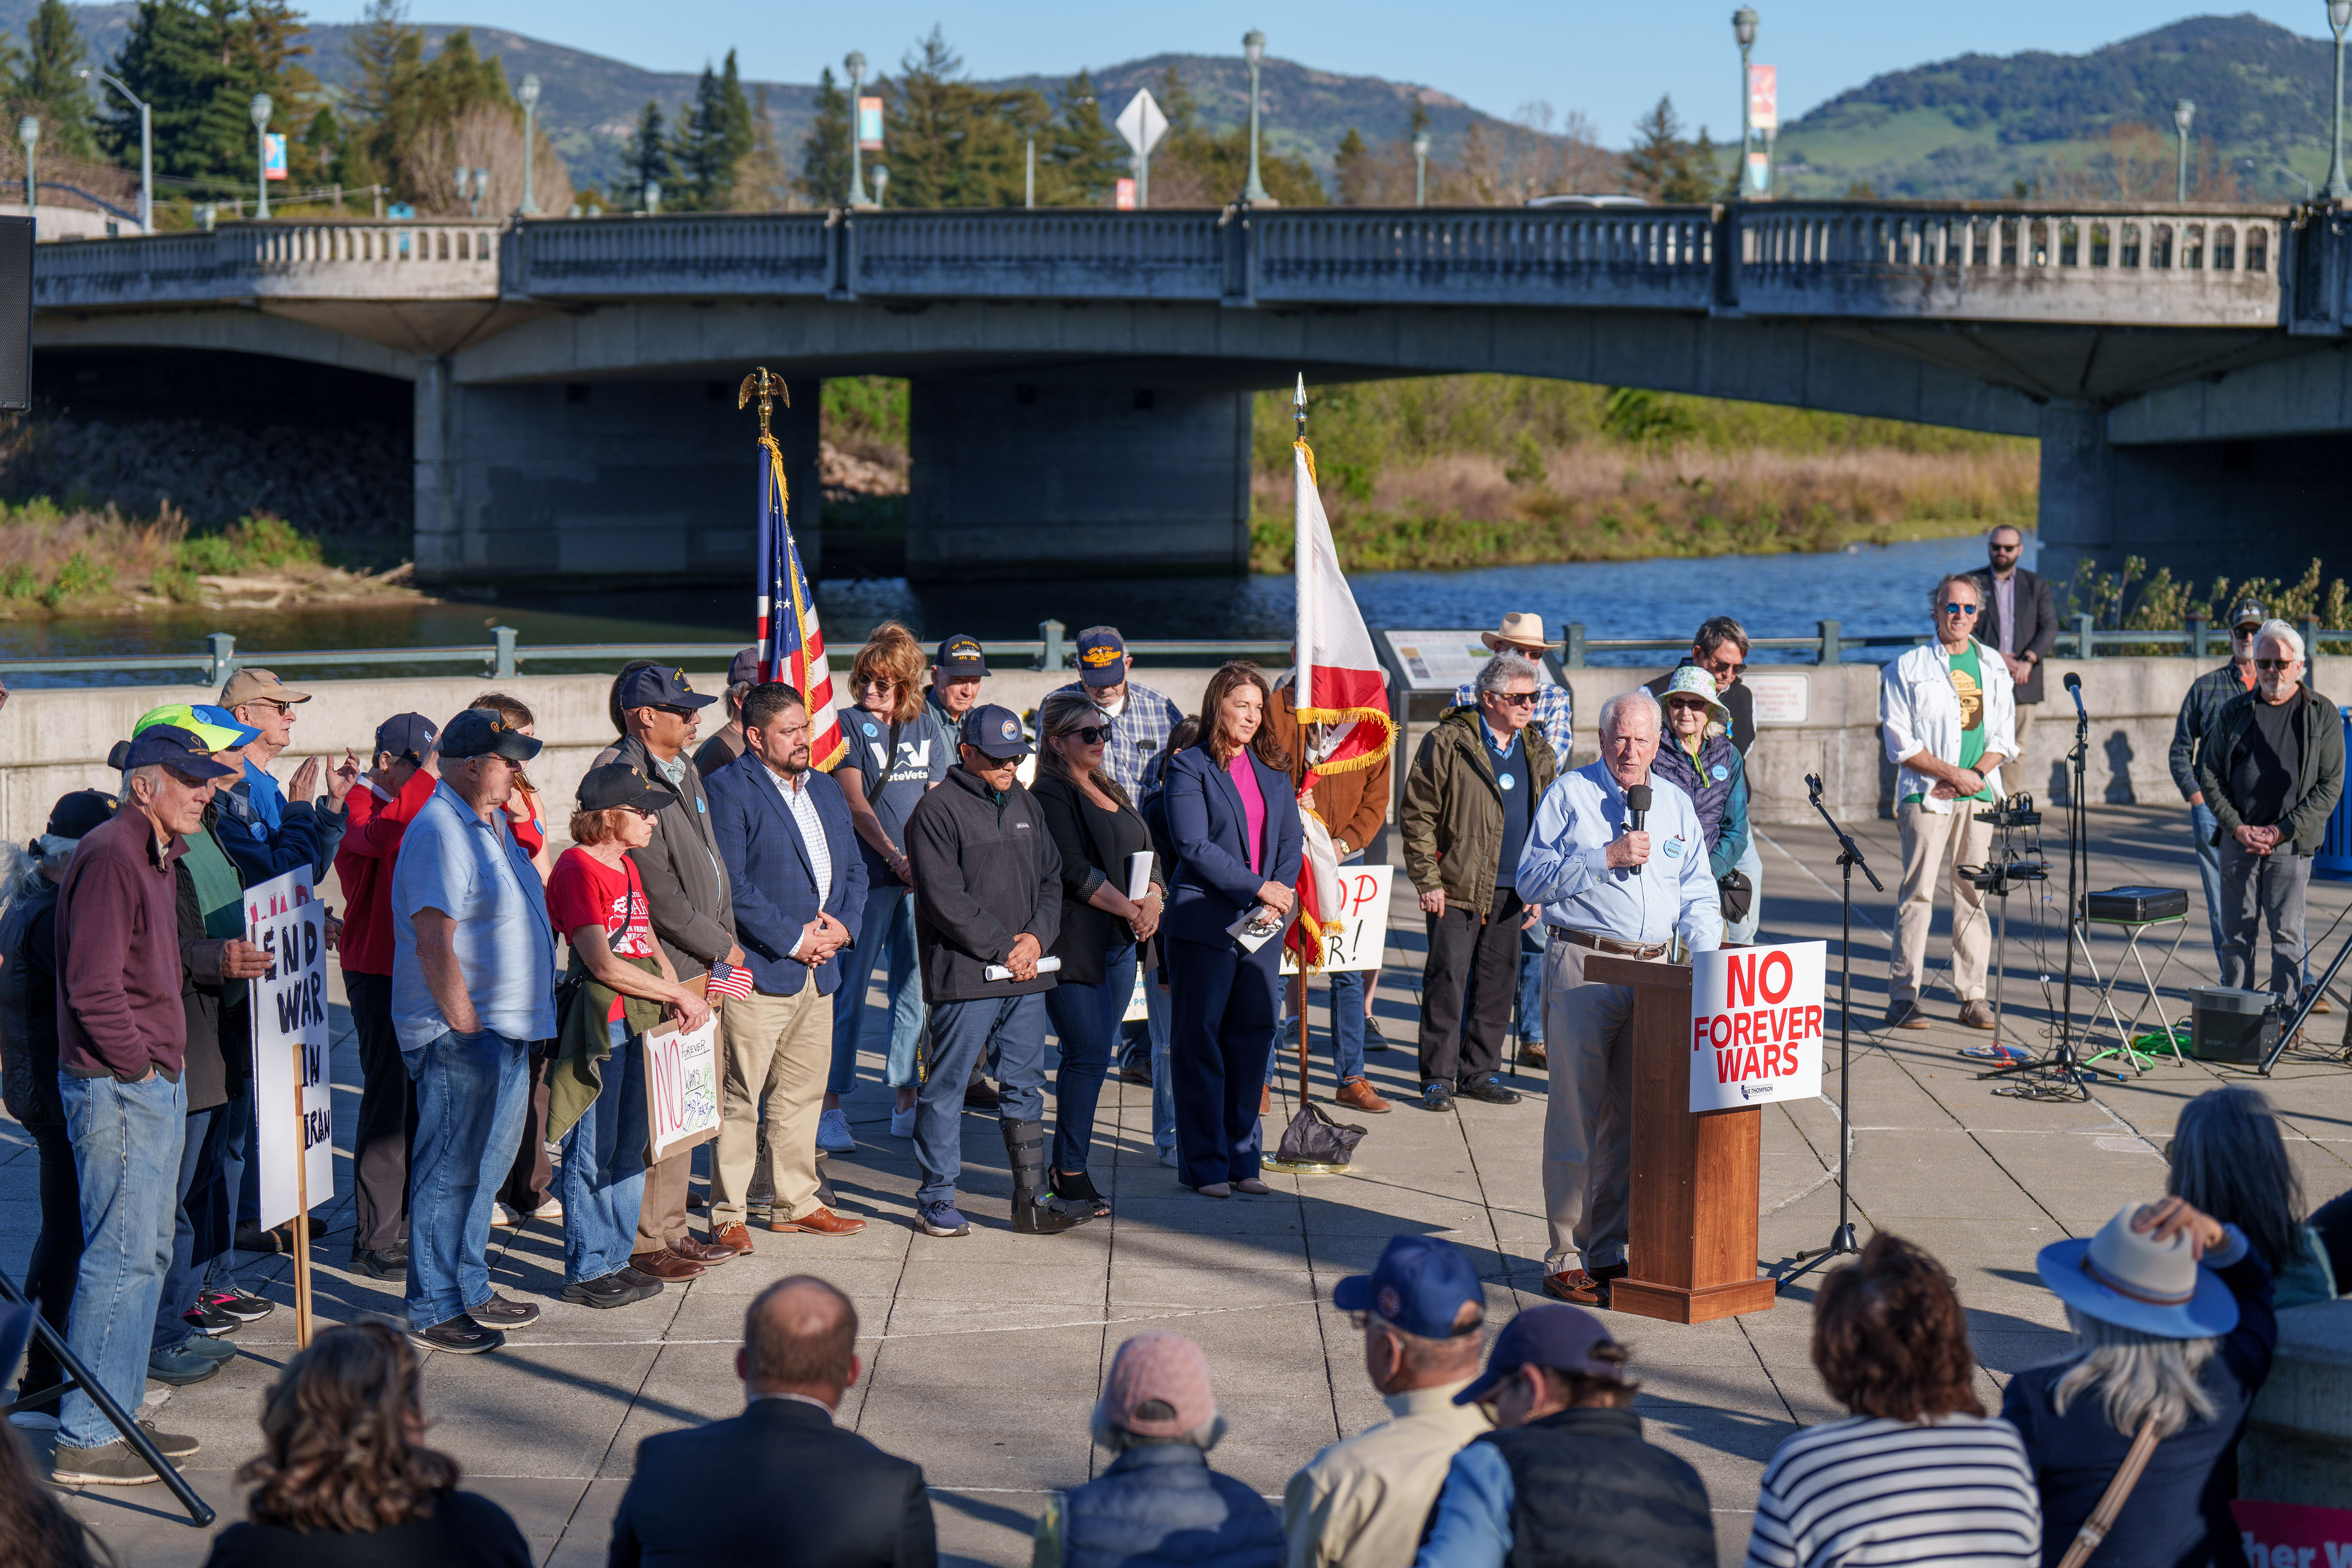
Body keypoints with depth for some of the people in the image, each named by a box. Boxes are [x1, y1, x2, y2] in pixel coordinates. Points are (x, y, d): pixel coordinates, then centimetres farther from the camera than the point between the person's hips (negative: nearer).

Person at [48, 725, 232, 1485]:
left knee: (148, 1250, 15)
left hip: (156, 1083, 10)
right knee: (121, 1256, -8)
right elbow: (94, 987, -22)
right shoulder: (109, 856, -17)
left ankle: (116, 1417, 23)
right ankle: (85, 1440, -3)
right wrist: (138, 1065, -14)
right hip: (116, 1087, -10)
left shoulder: (157, 855, 15)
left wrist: (164, 1062, 14)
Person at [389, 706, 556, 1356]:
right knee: (450, 1172, -3)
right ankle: (433, 1311, 3)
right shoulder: (439, 832, -16)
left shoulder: (492, 822, 15)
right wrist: (464, 1023, -21)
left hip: (506, 1032, 10)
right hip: (460, 1034, -10)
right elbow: (433, 942, -22)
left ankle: (470, 1291, 29)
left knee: (484, 1165, 17)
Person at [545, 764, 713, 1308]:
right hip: (599, 1023, -9)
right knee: (594, 1150, -2)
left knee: (631, 1146, 12)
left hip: (641, 1022, 9)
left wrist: (682, 996, 1)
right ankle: (586, 1271, 6)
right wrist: (678, 995, -13)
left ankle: (615, 1259, 21)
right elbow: (602, 963, -18)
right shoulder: (578, 868, -12)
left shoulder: (626, 867, 17)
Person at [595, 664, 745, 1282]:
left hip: (701, 967, 10)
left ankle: (670, 1229, 23)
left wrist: (726, 942, 11)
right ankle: (644, 1242, 2)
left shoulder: (684, 771, 16)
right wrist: (720, 949, -12)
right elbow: (655, 889, -19)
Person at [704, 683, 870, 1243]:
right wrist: (792, 939, -15)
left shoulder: (826, 790, 18)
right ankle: (727, 1213, 1)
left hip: (818, 968, 8)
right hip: (756, 967, -8)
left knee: (803, 1094, 14)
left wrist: (844, 925, 1)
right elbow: (731, 884, -15)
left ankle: (796, 1202, 24)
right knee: (738, 1097, -5)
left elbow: (854, 869, 20)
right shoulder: (728, 789, -8)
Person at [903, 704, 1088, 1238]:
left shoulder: (1025, 805, 15)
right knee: (948, 1086, 0)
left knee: (1025, 1085, 9)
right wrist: (1003, 948, -13)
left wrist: (1037, 937, -1)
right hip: (965, 974, -7)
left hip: (1026, 973, 7)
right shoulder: (938, 810, -8)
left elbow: (1051, 877, 18)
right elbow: (943, 898, -13)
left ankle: (1032, 1198, 14)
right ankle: (936, 1198, 9)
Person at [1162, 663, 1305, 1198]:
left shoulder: (1273, 770, 14)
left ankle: (1242, 1157, 16)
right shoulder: (1189, 768, -4)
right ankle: (1204, 1165, 5)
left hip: (1262, 927, 5)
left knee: (1253, 1035, 7)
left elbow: (1292, 840, 11)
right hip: (1205, 922, -5)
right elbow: (1194, 846, -13)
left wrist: (1279, 896, -6)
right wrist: (1257, 887, -16)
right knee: (1199, 1040, -1)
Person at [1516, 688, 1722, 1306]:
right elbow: (1531, 880, -6)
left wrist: (1709, 960, 1)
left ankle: (1609, 1251, 15)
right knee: (1577, 1115, -5)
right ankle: (1566, 1259, -1)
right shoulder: (1569, 794, 3)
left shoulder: (1675, 804, 17)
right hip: (1582, 966, -5)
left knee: (1632, 1117, 7)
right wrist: (1606, 857, -13)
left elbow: (1698, 895, 17)